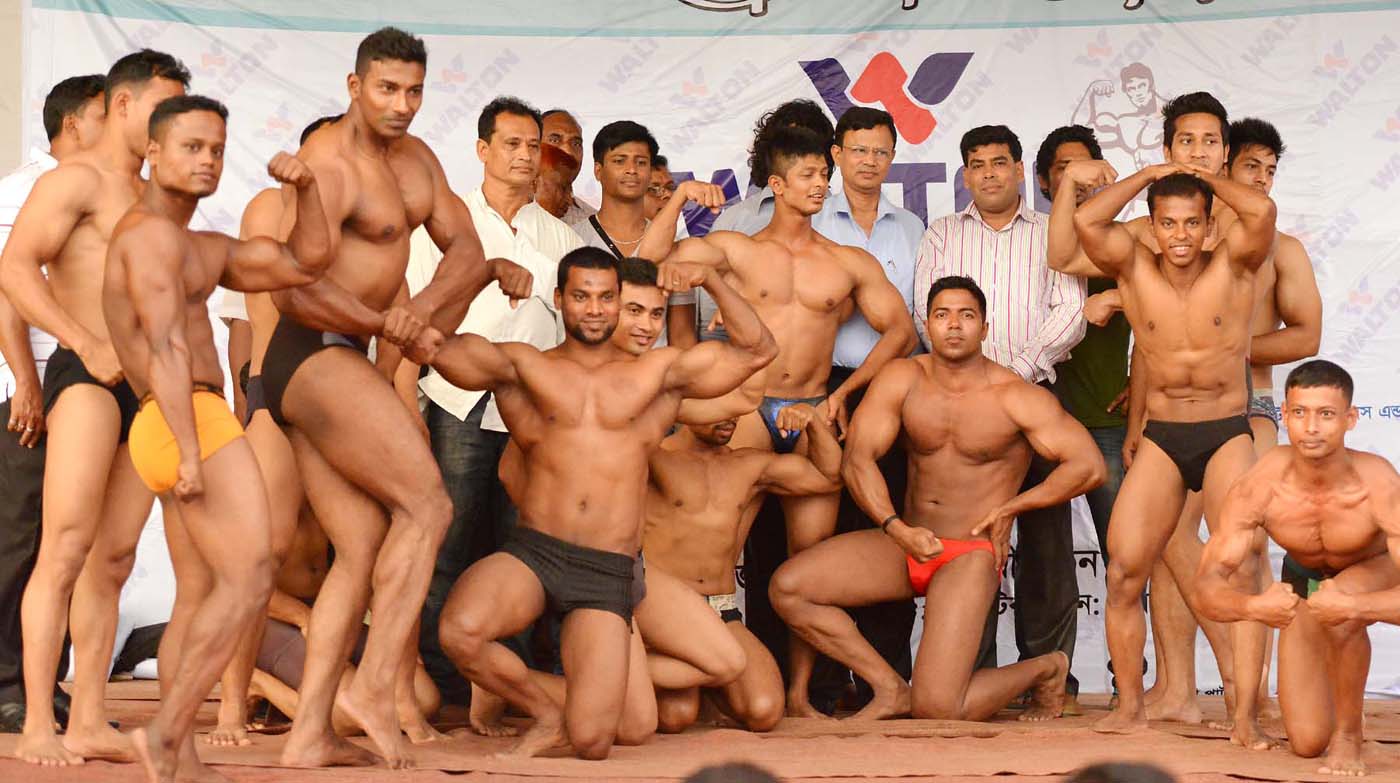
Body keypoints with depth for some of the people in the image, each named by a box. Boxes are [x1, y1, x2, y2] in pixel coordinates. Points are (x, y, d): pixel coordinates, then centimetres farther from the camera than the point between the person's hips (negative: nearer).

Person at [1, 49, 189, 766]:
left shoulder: (150, 201, 24)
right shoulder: (76, 179, -2)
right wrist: (88, 345, -21)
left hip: (146, 388, 8)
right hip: (84, 380, -8)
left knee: (113, 561, 5)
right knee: (65, 553, -15)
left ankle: (89, 722, 7)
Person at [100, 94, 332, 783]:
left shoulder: (205, 248, 22)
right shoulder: (152, 233, -9)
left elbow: (308, 263, 20)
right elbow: (166, 347, -18)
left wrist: (305, 186, 5)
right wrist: (191, 453, -25)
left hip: (174, 436, 10)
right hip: (195, 424, -10)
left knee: (201, 602, 8)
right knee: (247, 582, -17)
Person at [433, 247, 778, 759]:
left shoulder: (657, 372, 14)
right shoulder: (523, 366, 9)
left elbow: (758, 349, 11)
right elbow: (444, 350, -7)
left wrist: (710, 280, 2)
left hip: (607, 575, 0)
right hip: (531, 554, 0)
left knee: (591, 742, -15)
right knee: (459, 631, -35)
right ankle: (545, 714, -3)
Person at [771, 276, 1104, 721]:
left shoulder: (1015, 398, -9)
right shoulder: (902, 380, 1)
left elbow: (1089, 467, -12)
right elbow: (858, 459, -6)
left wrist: (1009, 508, -8)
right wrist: (897, 529, -20)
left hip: (971, 555, -5)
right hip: (905, 544, 5)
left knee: (937, 709, -19)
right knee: (788, 588, -16)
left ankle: (1046, 670, 12)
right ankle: (890, 689, -2)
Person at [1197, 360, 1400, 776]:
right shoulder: (1259, 487, -33)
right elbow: (1209, 585, -31)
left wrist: (1353, 605, -62)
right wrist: (1253, 606, -52)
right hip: (1302, 579, 2)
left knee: (1342, 609, -39)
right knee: (1307, 741, -4)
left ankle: (1349, 735, -15)